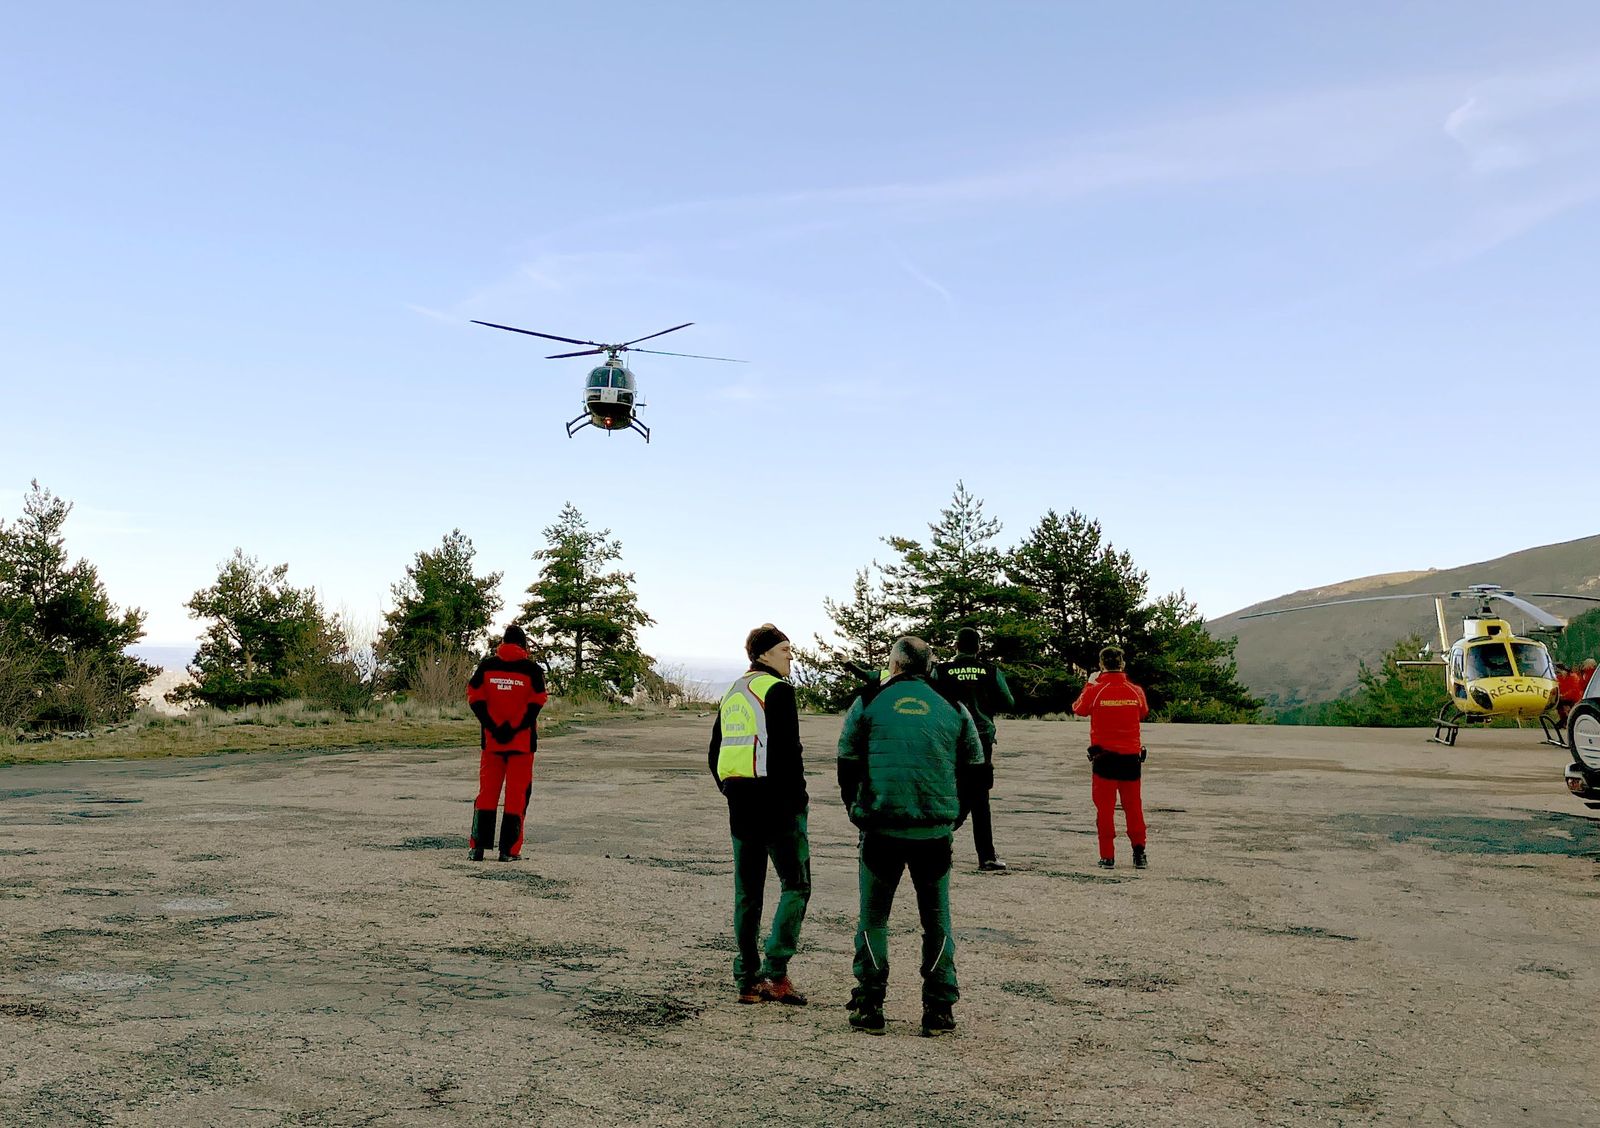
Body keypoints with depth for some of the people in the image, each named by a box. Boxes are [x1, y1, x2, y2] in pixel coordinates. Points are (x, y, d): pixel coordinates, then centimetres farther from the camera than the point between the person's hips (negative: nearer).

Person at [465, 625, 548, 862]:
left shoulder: (486, 666, 4)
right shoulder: (532, 669, -2)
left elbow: (475, 700, -1)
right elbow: (535, 705, -9)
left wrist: (494, 729, -5)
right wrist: (514, 730, -11)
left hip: (491, 741, 2)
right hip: (522, 742, -2)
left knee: (487, 791, 11)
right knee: (517, 795, 3)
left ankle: (477, 847, 9)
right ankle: (509, 850, 2)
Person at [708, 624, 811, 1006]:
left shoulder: (732, 693, 16)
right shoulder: (778, 689, -9)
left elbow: (715, 754, 18)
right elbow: (788, 750, -16)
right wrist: (798, 799, -8)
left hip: (740, 803, 8)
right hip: (776, 802, -8)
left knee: (747, 892, 12)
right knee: (796, 884, 1)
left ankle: (747, 981, 16)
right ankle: (775, 972, -6)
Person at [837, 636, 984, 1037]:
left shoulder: (868, 704, 3)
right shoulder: (953, 709, 8)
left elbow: (847, 764, 3)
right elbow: (974, 768, 10)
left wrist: (856, 811, 14)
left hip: (880, 828, -1)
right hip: (935, 832, 1)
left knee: (873, 917, 11)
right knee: (937, 919, 12)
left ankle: (869, 1006, 12)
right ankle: (939, 1009, 13)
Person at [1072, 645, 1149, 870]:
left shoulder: (1095, 690, -9)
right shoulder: (1135, 691, -2)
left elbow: (1079, 709, 10)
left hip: (1104, 756, -2)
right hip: (1131, 756, 2)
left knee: (1105, 807, 4)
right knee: (1133, 806, 12)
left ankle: (1107, 856, 3)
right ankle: (1139, 853, 13)